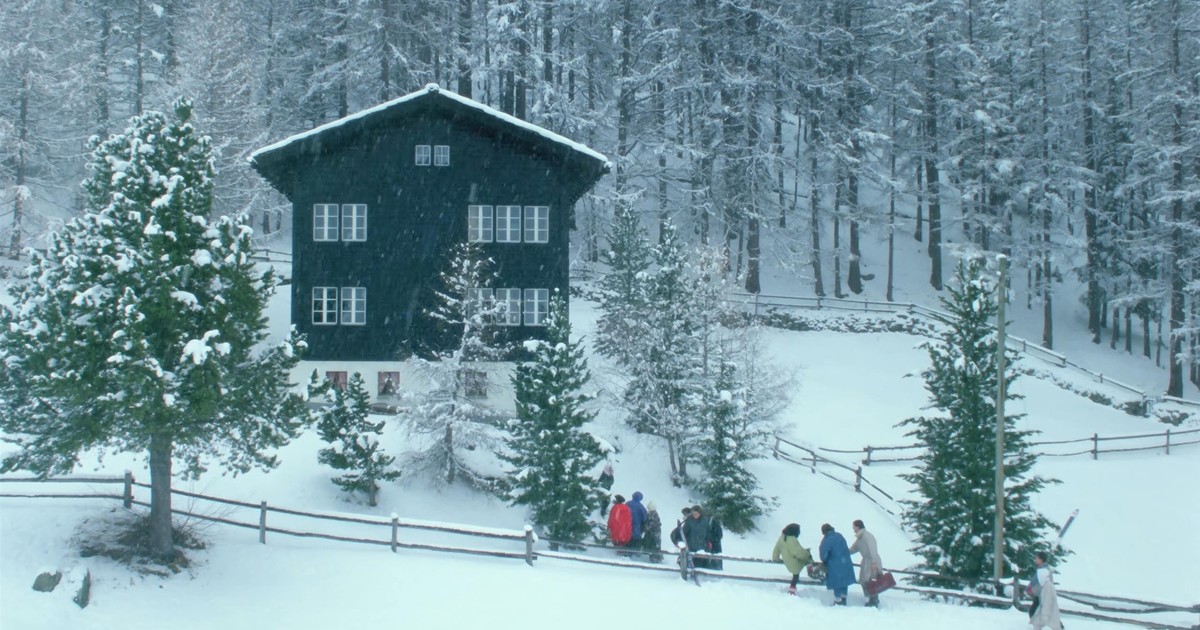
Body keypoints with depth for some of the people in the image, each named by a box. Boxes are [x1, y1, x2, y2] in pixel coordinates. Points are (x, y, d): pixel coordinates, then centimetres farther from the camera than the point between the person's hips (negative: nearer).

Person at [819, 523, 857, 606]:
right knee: (844, 580, 18)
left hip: (835, 565, -7)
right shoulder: (839, 536, 6)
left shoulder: (826, 541, -16)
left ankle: (838, 601, 12)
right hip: (846, 563, 7)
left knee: (837, 583, 5)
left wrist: (825, 561, 7)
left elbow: (823, 555, -15)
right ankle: (843, 598, 29)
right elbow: (846, 549, 14)